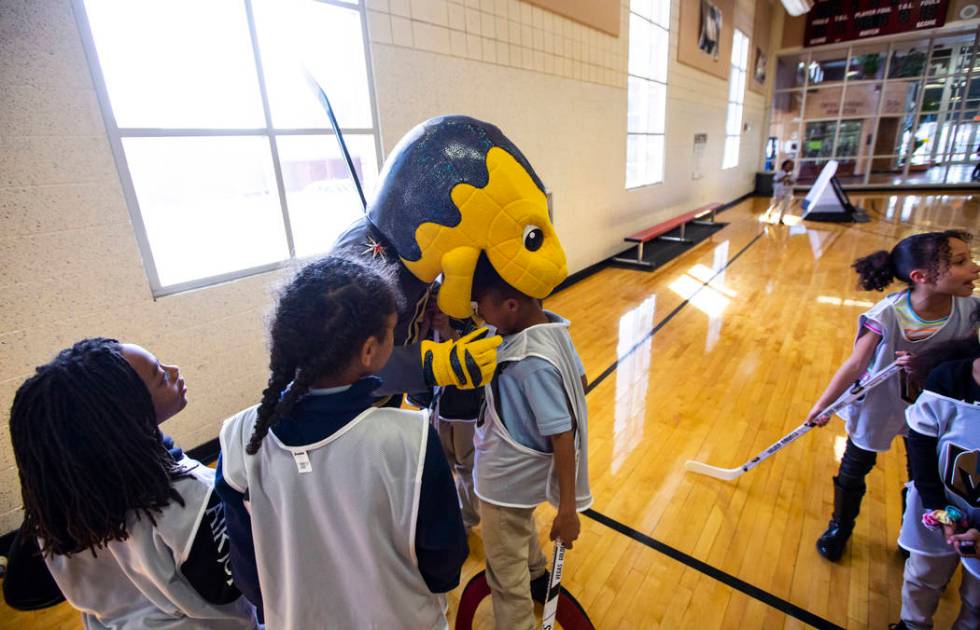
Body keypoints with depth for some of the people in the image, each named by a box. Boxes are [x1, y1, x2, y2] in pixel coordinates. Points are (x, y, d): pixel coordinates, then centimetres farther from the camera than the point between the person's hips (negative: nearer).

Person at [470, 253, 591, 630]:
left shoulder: (533, 363, -36)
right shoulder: (551, 326, -11)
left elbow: (563, 436, -30)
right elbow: (579, 379, 3)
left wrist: (568, 507, -23)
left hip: (507, 479, -9)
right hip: (518, 468, 10)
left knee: (505, 573, 15)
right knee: (520, 525, 37)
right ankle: (536, 574, 64)